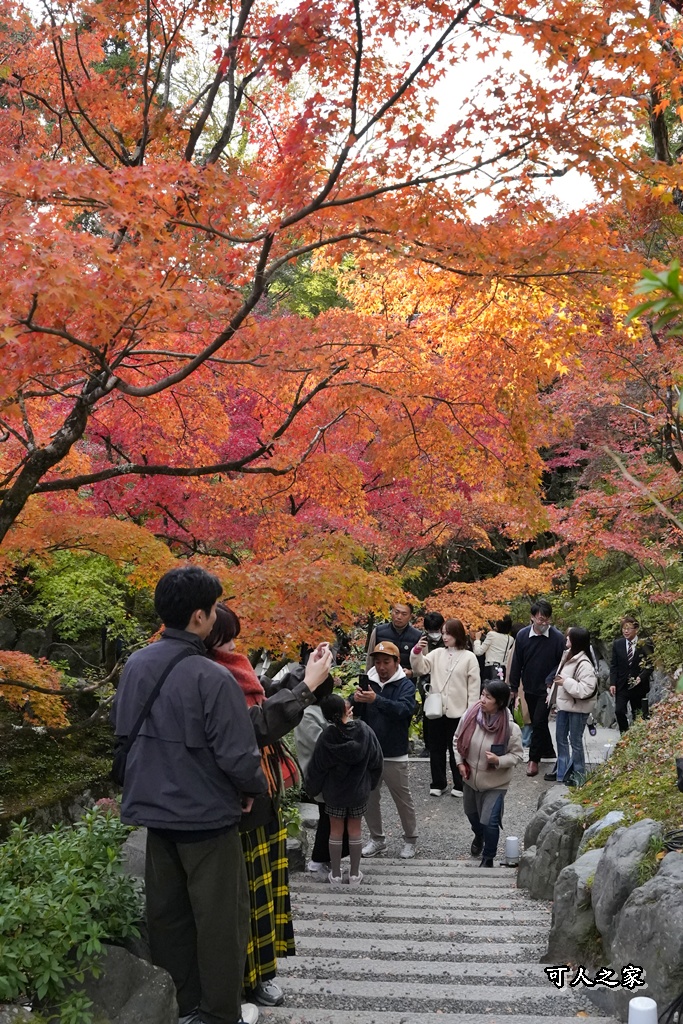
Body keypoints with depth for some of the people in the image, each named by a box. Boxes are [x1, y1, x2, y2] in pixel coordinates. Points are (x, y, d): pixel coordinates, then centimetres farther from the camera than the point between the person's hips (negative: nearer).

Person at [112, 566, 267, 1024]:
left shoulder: (136, 665, -2)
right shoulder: (212, 678, -24)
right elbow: (238, 755, -22)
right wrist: (253, 787, -2)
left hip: (154, 810, 7)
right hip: (206, 815, -7)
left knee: (167, 912, 17)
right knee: (219, 916, 8)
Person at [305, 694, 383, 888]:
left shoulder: (327, 738, -20)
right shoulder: (365, 732, -15)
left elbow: (316, 768, -10)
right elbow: (376, 762, -4)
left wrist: (312, 788, 8)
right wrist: (370, 784, 12)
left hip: (334, 792, -1)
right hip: (359, 791, 1)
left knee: (336, 831, 13)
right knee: (355, 830, 14)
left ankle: (335, 874, 23)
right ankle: (355, 874, 23)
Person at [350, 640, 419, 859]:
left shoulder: (405, 685, -8)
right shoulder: (368, 682, 3)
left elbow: (405, 709, -27)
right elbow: (351, 711, -3)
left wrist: (376, 700, -40)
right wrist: (355, 700, -27)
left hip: (395, 756, -4)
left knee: (403, 799, 9)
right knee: (369, 799, 13)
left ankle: (410, 840, 26)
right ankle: (377, 839, 28)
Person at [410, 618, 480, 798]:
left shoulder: (469, 657, -4)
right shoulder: (437, 653, 4)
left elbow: (474, 686, -4)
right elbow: (420, 669, -4)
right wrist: (417, 651, -21)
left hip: (457, 712, -3)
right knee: (436, 749, 11)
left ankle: (460, 785, 19)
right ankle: (438, 783, 22)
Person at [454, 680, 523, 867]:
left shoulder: (511, 728, -24)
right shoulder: (469, 717, -17)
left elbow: (517, 755, -12)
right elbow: (458, 740, 1)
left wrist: (498, 760, -29)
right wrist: (460, 762, -7)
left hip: (495, 783, -4)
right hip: (471, 778, 4)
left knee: (490, 822, -6)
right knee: (471, 812, 26)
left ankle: (488, 858, 20)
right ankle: (479, 836, 59)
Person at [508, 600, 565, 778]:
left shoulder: (557, 637, -15)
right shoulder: (522, 635, -7)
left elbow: (562, 663, -6)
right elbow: (516, 663, 1)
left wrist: (551, 679, -20)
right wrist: (514, 687, 5)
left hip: (547, 689, -4)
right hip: (529, 688, 4)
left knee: (539, 722, -6)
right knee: (537, 722, 16)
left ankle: (534, 759, 5)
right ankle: (548, 751, 34)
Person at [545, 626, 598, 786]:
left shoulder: (584, 663, -23)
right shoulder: (568, 655, 5)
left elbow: (587, 689, -29)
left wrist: (566, 682, -24)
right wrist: (553, 695, 12)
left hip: (578, 707, -9)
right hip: (565, 704, 9)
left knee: (575, 740, 3)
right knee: (560, 738, 17)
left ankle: (578, 774, 18)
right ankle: (562, 770, 31)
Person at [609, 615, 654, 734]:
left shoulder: (646, 644, -5)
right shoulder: (617, 644, 3)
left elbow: (650, 664, -2)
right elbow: (614, 665, 4)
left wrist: (641, 677, -16)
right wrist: (612, 683, -5)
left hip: (638, 685, -1)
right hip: (622, 685, 1)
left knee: (638, 715, 7)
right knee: (619, 711, -10)